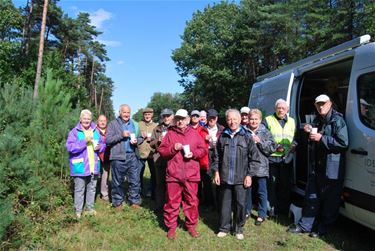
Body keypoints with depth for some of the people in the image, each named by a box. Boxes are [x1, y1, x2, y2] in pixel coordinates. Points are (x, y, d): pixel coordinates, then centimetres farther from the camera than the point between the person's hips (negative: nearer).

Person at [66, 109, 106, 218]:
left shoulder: (95, 131, 10)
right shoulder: (74, 132, -6)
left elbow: (103, 144, 16)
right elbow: (70, 147, -18)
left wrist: (99, 147, -7)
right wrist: (84, 141, -23)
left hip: (94, 166, 5)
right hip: (80, 167, -5)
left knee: (92, 188, 15)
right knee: (79, 189, 2)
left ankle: (90, 208, 29)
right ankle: (78, 210, 15)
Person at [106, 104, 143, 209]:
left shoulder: (135, 124, 13)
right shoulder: (113, 124, 1)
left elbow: (141, 138, 16)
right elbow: (108, 140, -8)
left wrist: (137, 141, -6)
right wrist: (121, 135, -16)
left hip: (133, 156, 3)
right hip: (118, 157, -3)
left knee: (135, 181, 5)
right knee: (118, 181, 8)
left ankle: (135, 201, 19)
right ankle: (117, 202, 22)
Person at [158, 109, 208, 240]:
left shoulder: (194, 133, 8)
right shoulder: (170, 133, 5)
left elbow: (203, 150, 7)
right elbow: (161, 150, 3)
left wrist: (193, 153, -10)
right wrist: (173, 148, -13)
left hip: (191, 174, 1)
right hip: (173, 174, -1)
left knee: (192, 201, 8)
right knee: (172, 201, 6)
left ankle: (191, 225, 24)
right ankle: (171, 227, 20)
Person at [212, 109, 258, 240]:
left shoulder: (246, 136, -2)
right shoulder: (223, 136, 5)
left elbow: (253, 157, -2)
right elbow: (217, 156, 10)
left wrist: (249, 174, -5)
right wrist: (216, 172, 4)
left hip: (241, 178, -2)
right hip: (225, 177, 2)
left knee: (240, 204, 6)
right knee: (225, 203, 11)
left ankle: (239, 228, 24)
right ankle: (224, 228, 25)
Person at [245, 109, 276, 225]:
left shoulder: (265, 132, 0)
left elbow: (272, 148, -6)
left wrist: (259, 142, -14)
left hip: (261, 167, -2)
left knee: (262, 192, 6)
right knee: (247, 190, 14)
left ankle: (261, 214, 20)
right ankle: (247, 211, 32)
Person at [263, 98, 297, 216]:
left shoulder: (292, 121, 16)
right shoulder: (268, 120, 3)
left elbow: (296, 138, 21)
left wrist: (294, 145, 0)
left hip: (286, 158, 3)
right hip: (272, 157, -3)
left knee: (286, 183, 8)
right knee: (273, 183, 1)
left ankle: (284, 207, 21)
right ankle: (273, 207, 12)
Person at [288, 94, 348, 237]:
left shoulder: (337, 121, -11)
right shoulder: (317, 121, 15)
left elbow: (344, 143, -19)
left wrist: (321, 138, -21)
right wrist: (310, 131, 3)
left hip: (332, 168, -7)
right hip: (315, 166, 8)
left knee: (330, 200, 6)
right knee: (311, 197, 13)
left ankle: (323, 228, 19)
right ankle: (304, 225, 22)